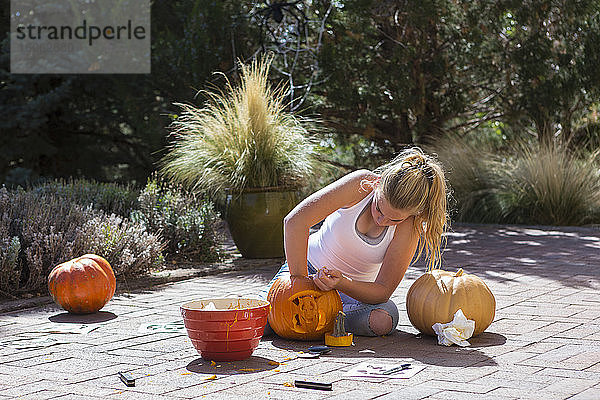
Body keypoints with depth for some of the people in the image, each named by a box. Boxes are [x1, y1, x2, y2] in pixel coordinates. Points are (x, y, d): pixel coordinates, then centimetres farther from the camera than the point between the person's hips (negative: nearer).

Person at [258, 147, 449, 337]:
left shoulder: (410, 226, -22)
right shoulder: (361, 184, -26)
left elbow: (383, 291, -23)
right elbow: (295, 221, -33)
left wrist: (342, 284, -42)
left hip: (355, 290, 1)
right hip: (310, 265, -1)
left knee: (383, 319, -32)